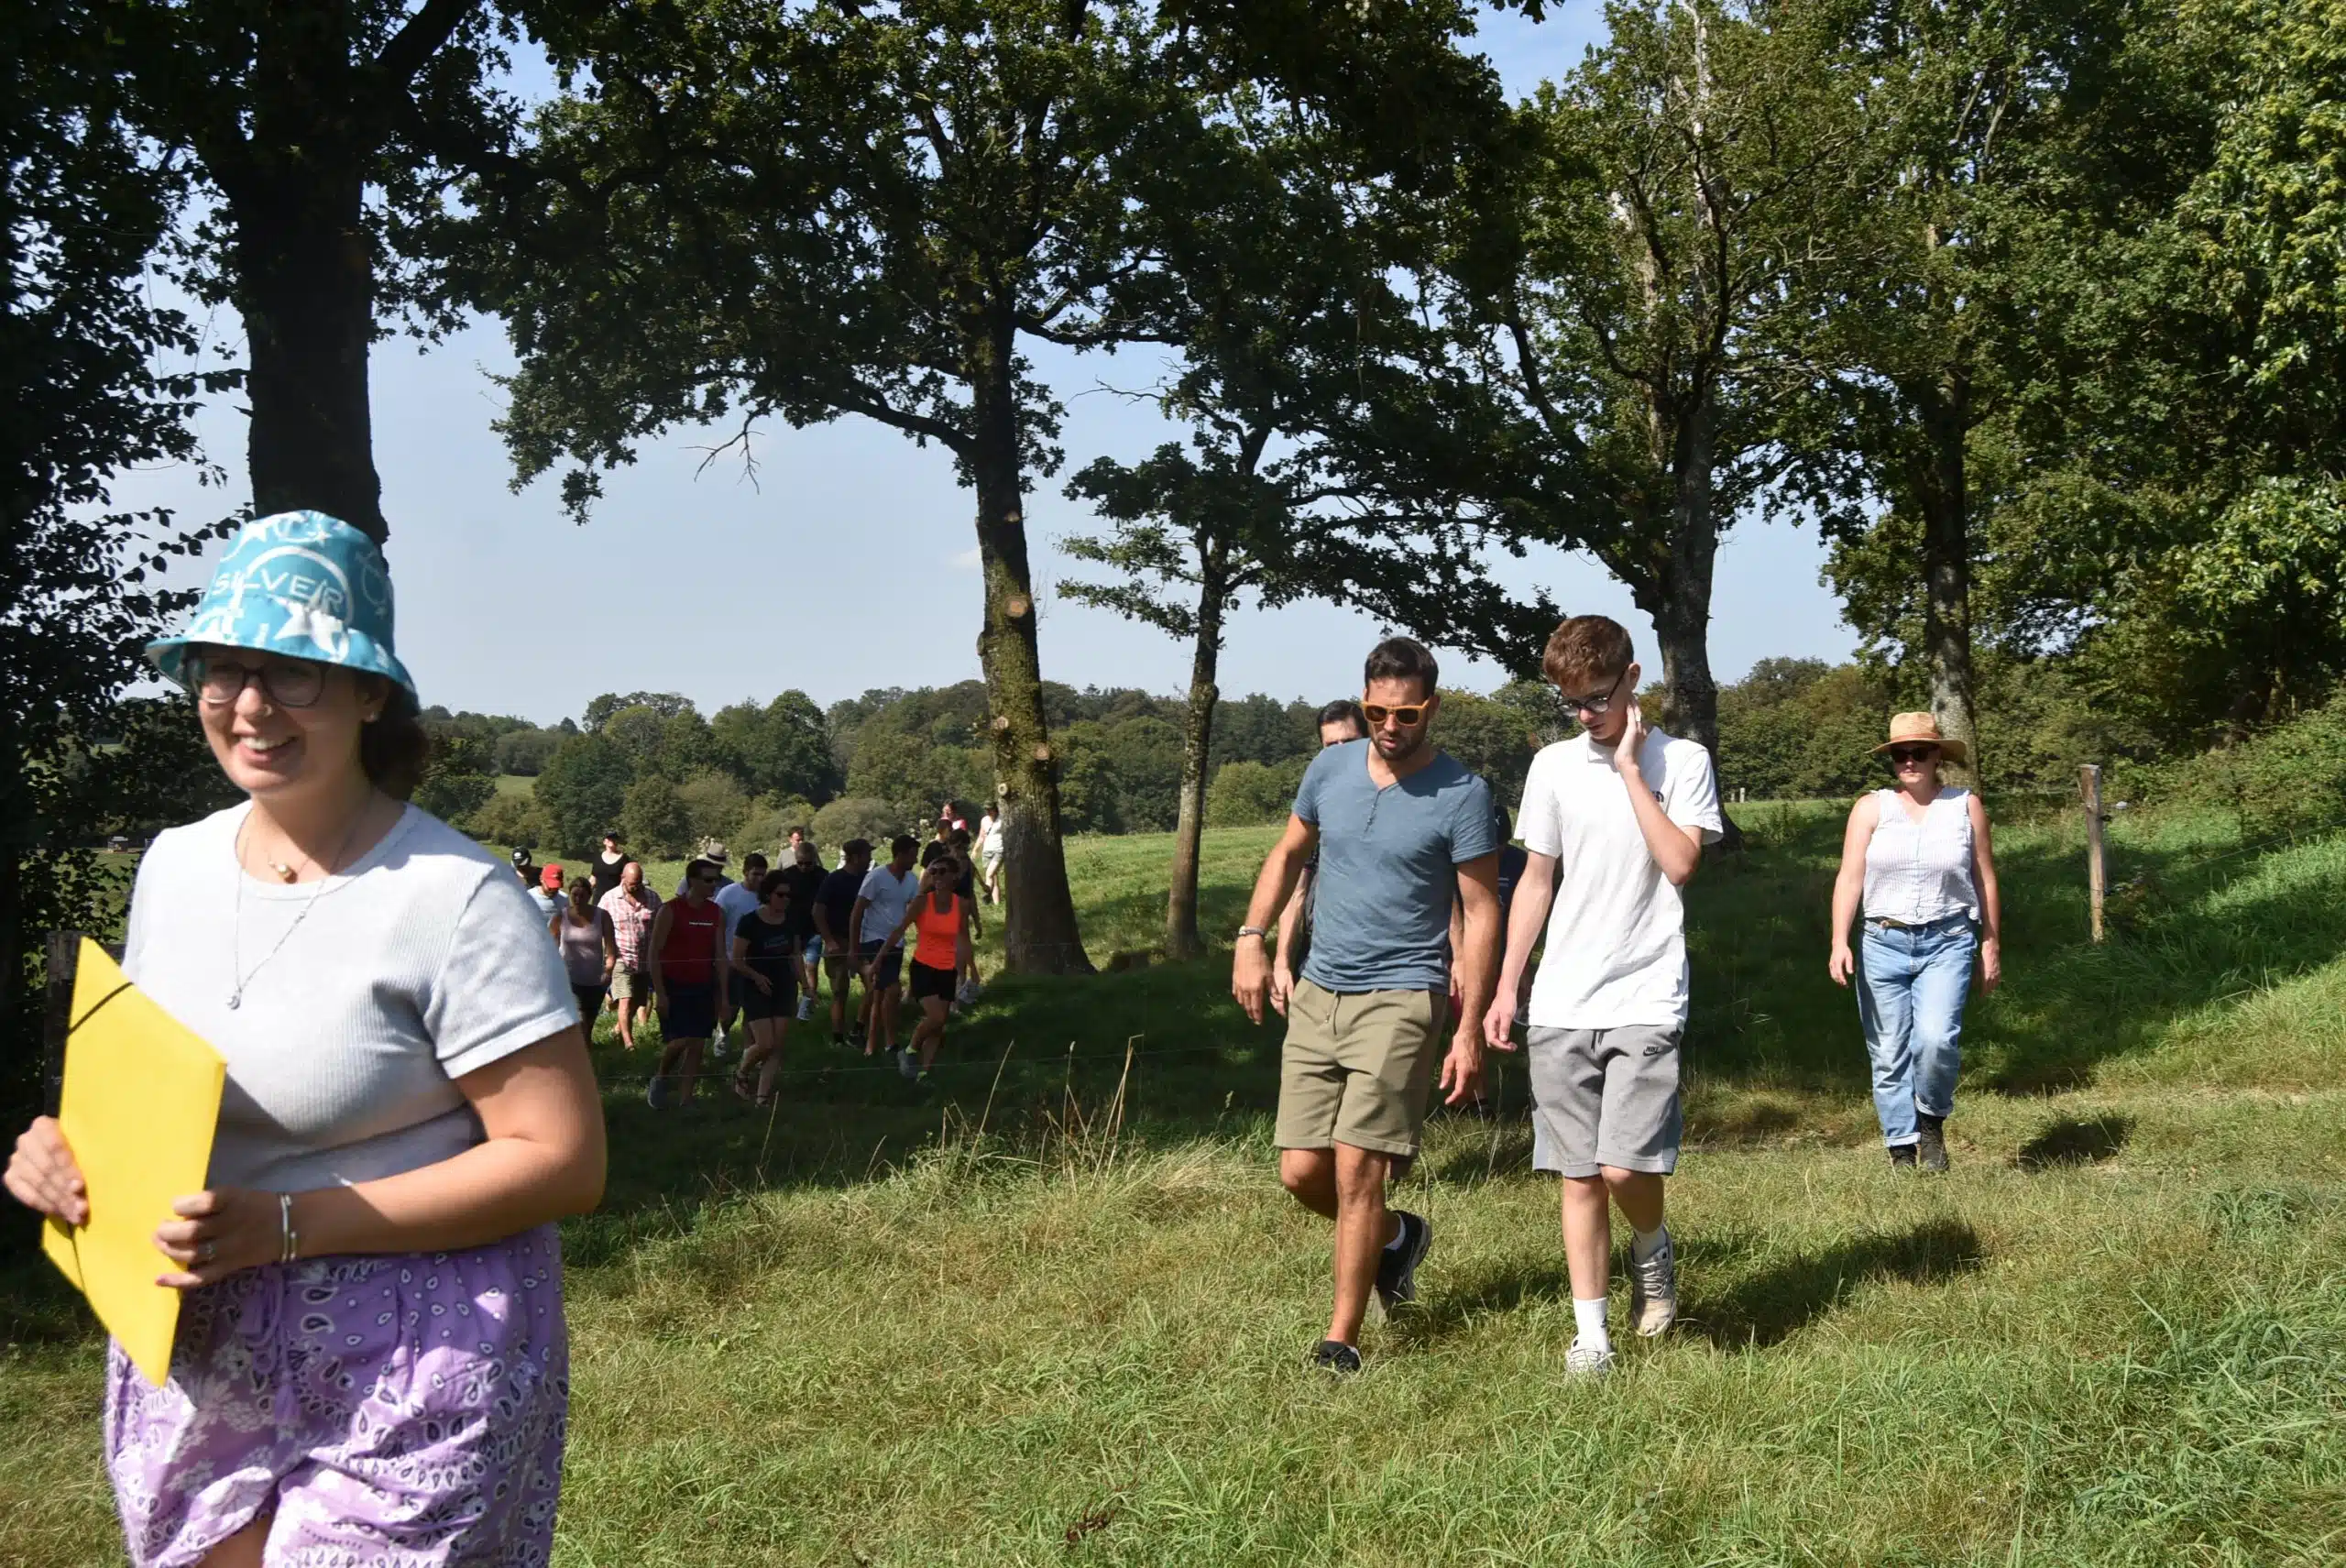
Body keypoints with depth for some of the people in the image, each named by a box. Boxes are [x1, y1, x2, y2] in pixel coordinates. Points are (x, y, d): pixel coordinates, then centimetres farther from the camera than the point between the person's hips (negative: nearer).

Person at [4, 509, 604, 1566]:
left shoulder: (452, 895, -17)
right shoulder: (173, 865, 6)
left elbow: (564, 1162, -18)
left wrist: (285, 1225, -24)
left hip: (408, 1382, -6)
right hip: (191, 1359, 6)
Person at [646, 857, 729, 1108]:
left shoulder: (717, 913, 5)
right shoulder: (670, 911, -10)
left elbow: (721, 955, 8)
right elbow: (654, 953, -9)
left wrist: (723, 994, 3)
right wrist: (659, 993, -14)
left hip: (702, 988, 5)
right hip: (674, 986, -5)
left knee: (697, 1045, 2)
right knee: (680, 1041, -11)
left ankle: (685, 1099, 9)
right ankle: (659, 1078, 17)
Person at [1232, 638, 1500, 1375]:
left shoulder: (1462, 794, -9)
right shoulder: (1331, 767, 5)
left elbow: (1481, 914, -7)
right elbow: (1288, 854, 19)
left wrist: (1469, 1030, -11)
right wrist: (1251, 938, 5)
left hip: (1400, 999, -5)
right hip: (1317, 993, 5)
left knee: (1355, 1171, -11)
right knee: (1300, 1171, 4)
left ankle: (1342, 1340, 1)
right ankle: (1396, 1236, 33)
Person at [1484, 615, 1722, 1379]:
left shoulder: (1681, 761, 0)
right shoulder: (1554, 766, 8)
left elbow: (1679, 862, -14)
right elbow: (1536, 881, 13)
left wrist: (1631, 768, -11)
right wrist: (1506, 987, 10)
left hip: (1644, 1001, -3)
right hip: (1559, 1005, 3)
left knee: (1624, 1167, -13)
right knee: (1578, 1175, 5)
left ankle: (1651, 1251, 20)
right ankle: (1590, 1331, 15)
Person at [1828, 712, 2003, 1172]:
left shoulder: (1966, 807, 6)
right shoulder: (1871, 808, 6)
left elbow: (1985, 880, 10)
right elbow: (1849, 878, 0)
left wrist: (1991, 945, 9)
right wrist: (1840, 943, -11)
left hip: (1947, 943, -1)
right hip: (1884, 943, 1)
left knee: (1936, 1038, -21)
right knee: (1889, 1056, 1)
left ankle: (1932, 1120, 5)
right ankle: (1902, 1153, 12)